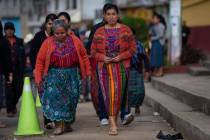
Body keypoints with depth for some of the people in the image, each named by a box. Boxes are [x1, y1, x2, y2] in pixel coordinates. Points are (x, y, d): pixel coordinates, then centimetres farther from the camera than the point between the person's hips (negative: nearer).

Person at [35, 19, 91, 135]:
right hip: (54, 76, -1)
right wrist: (38, 79, -5)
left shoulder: (75, 41, 0)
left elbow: (84, 56, 8)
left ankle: (67, 124, 21)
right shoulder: (48, 43, -4)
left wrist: (87, 72, 7)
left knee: (70, 99, 5)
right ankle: (58, 125, -14)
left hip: (71, 75, 2)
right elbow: (40, 61, -1)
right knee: (54, 97, -15)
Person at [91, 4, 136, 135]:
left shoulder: (126, 30, 3)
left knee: (118, 93, -2)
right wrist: (103, 57, -11)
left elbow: (133, 48, 2)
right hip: (105, 67, 0)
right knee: (109, 94, -7)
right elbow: (93, 51, 8)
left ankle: (115, 118, 16)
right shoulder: (99, 32, 7)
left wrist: (121, 56, -13)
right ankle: (113, 124, -8)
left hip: (121, 66, 0)